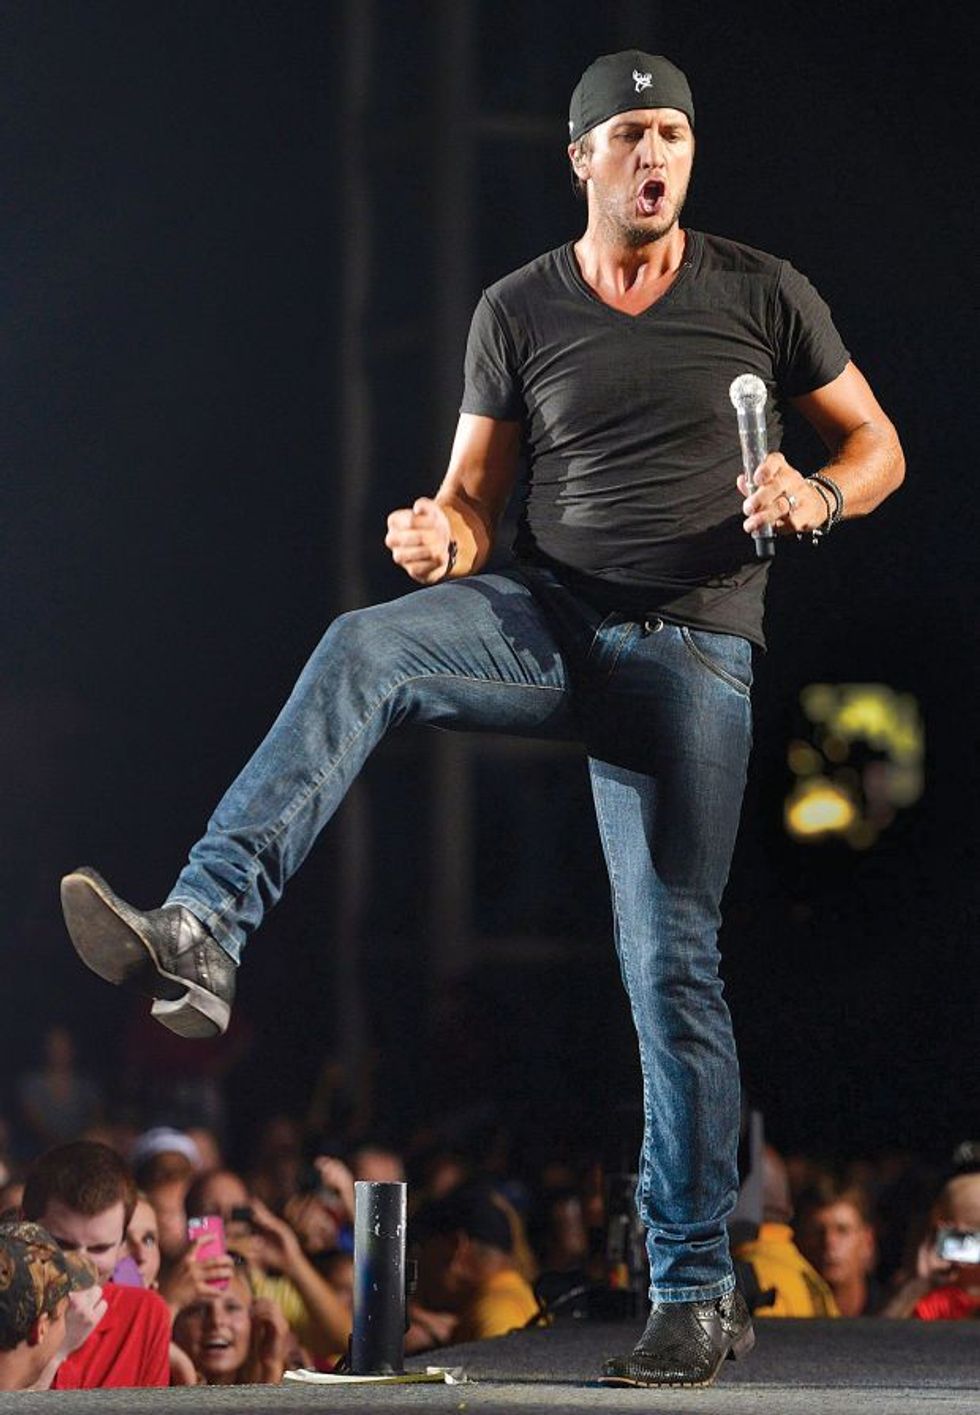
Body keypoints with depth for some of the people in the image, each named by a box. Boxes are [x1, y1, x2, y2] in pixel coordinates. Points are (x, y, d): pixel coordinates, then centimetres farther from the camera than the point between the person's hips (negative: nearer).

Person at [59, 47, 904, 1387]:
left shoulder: (762, 294, 3)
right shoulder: (519, 311, 6)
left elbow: (877, 445, 10)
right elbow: (475, 497, 9)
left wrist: (817, 498, -13)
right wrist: (439, 538, -15)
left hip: (689, 649, -2)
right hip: (545, 617, 2)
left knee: (672, 961, -5)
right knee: (363, 648, -29)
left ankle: (698, 1291, 4)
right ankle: (201, 936, -43)